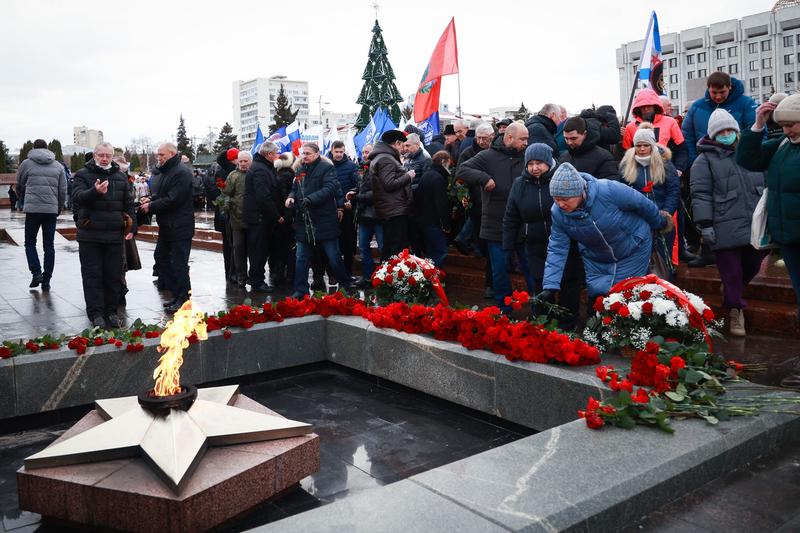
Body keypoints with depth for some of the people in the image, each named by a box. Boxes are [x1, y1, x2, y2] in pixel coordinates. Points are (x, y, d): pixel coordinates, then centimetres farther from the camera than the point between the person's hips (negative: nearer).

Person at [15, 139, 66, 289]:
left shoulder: (26, 164, 4)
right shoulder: (58, 166, 9)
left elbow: (19, 186, 15)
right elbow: (63, 190, 8)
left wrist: (23, 201, 34)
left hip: (32, 209, -2)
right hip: (51, 209, 2)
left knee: (30, 243, 11)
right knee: (49, 245, 6)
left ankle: (36, 273, -6)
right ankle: (46, 280, 7)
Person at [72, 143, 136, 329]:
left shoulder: (121, 177, 12)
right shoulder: (82, 175, 2)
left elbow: (129, 204, 13)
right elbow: (78, 197, -15)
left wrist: (132, 227, 4)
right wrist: (95, 191, -35)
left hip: (114, 236, 3)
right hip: (89, 235, -3)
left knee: (114, 276, 8)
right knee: (92, 276, 1)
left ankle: (111, 311, 18)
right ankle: (96, 313, 7)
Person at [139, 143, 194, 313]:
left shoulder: (182, 172, -16)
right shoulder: (165, 172, 17)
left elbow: (173, 200, -22)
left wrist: (151, 207, -13)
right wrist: (151, 199, 4)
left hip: (179, 228, -10)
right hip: (166, 227, 11)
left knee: (179, 265, -5)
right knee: (164, 261, 15)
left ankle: (183, 299, 4)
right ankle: (176, 295, 24)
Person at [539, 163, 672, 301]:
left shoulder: (609, 190, -35)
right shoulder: (557, 212, -22)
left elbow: (642, 203, -17)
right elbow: (557, 249, -18)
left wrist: (660, 223, 3)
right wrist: (549, 287, -25)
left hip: (633, 251, -2)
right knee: (596, 297, -1)